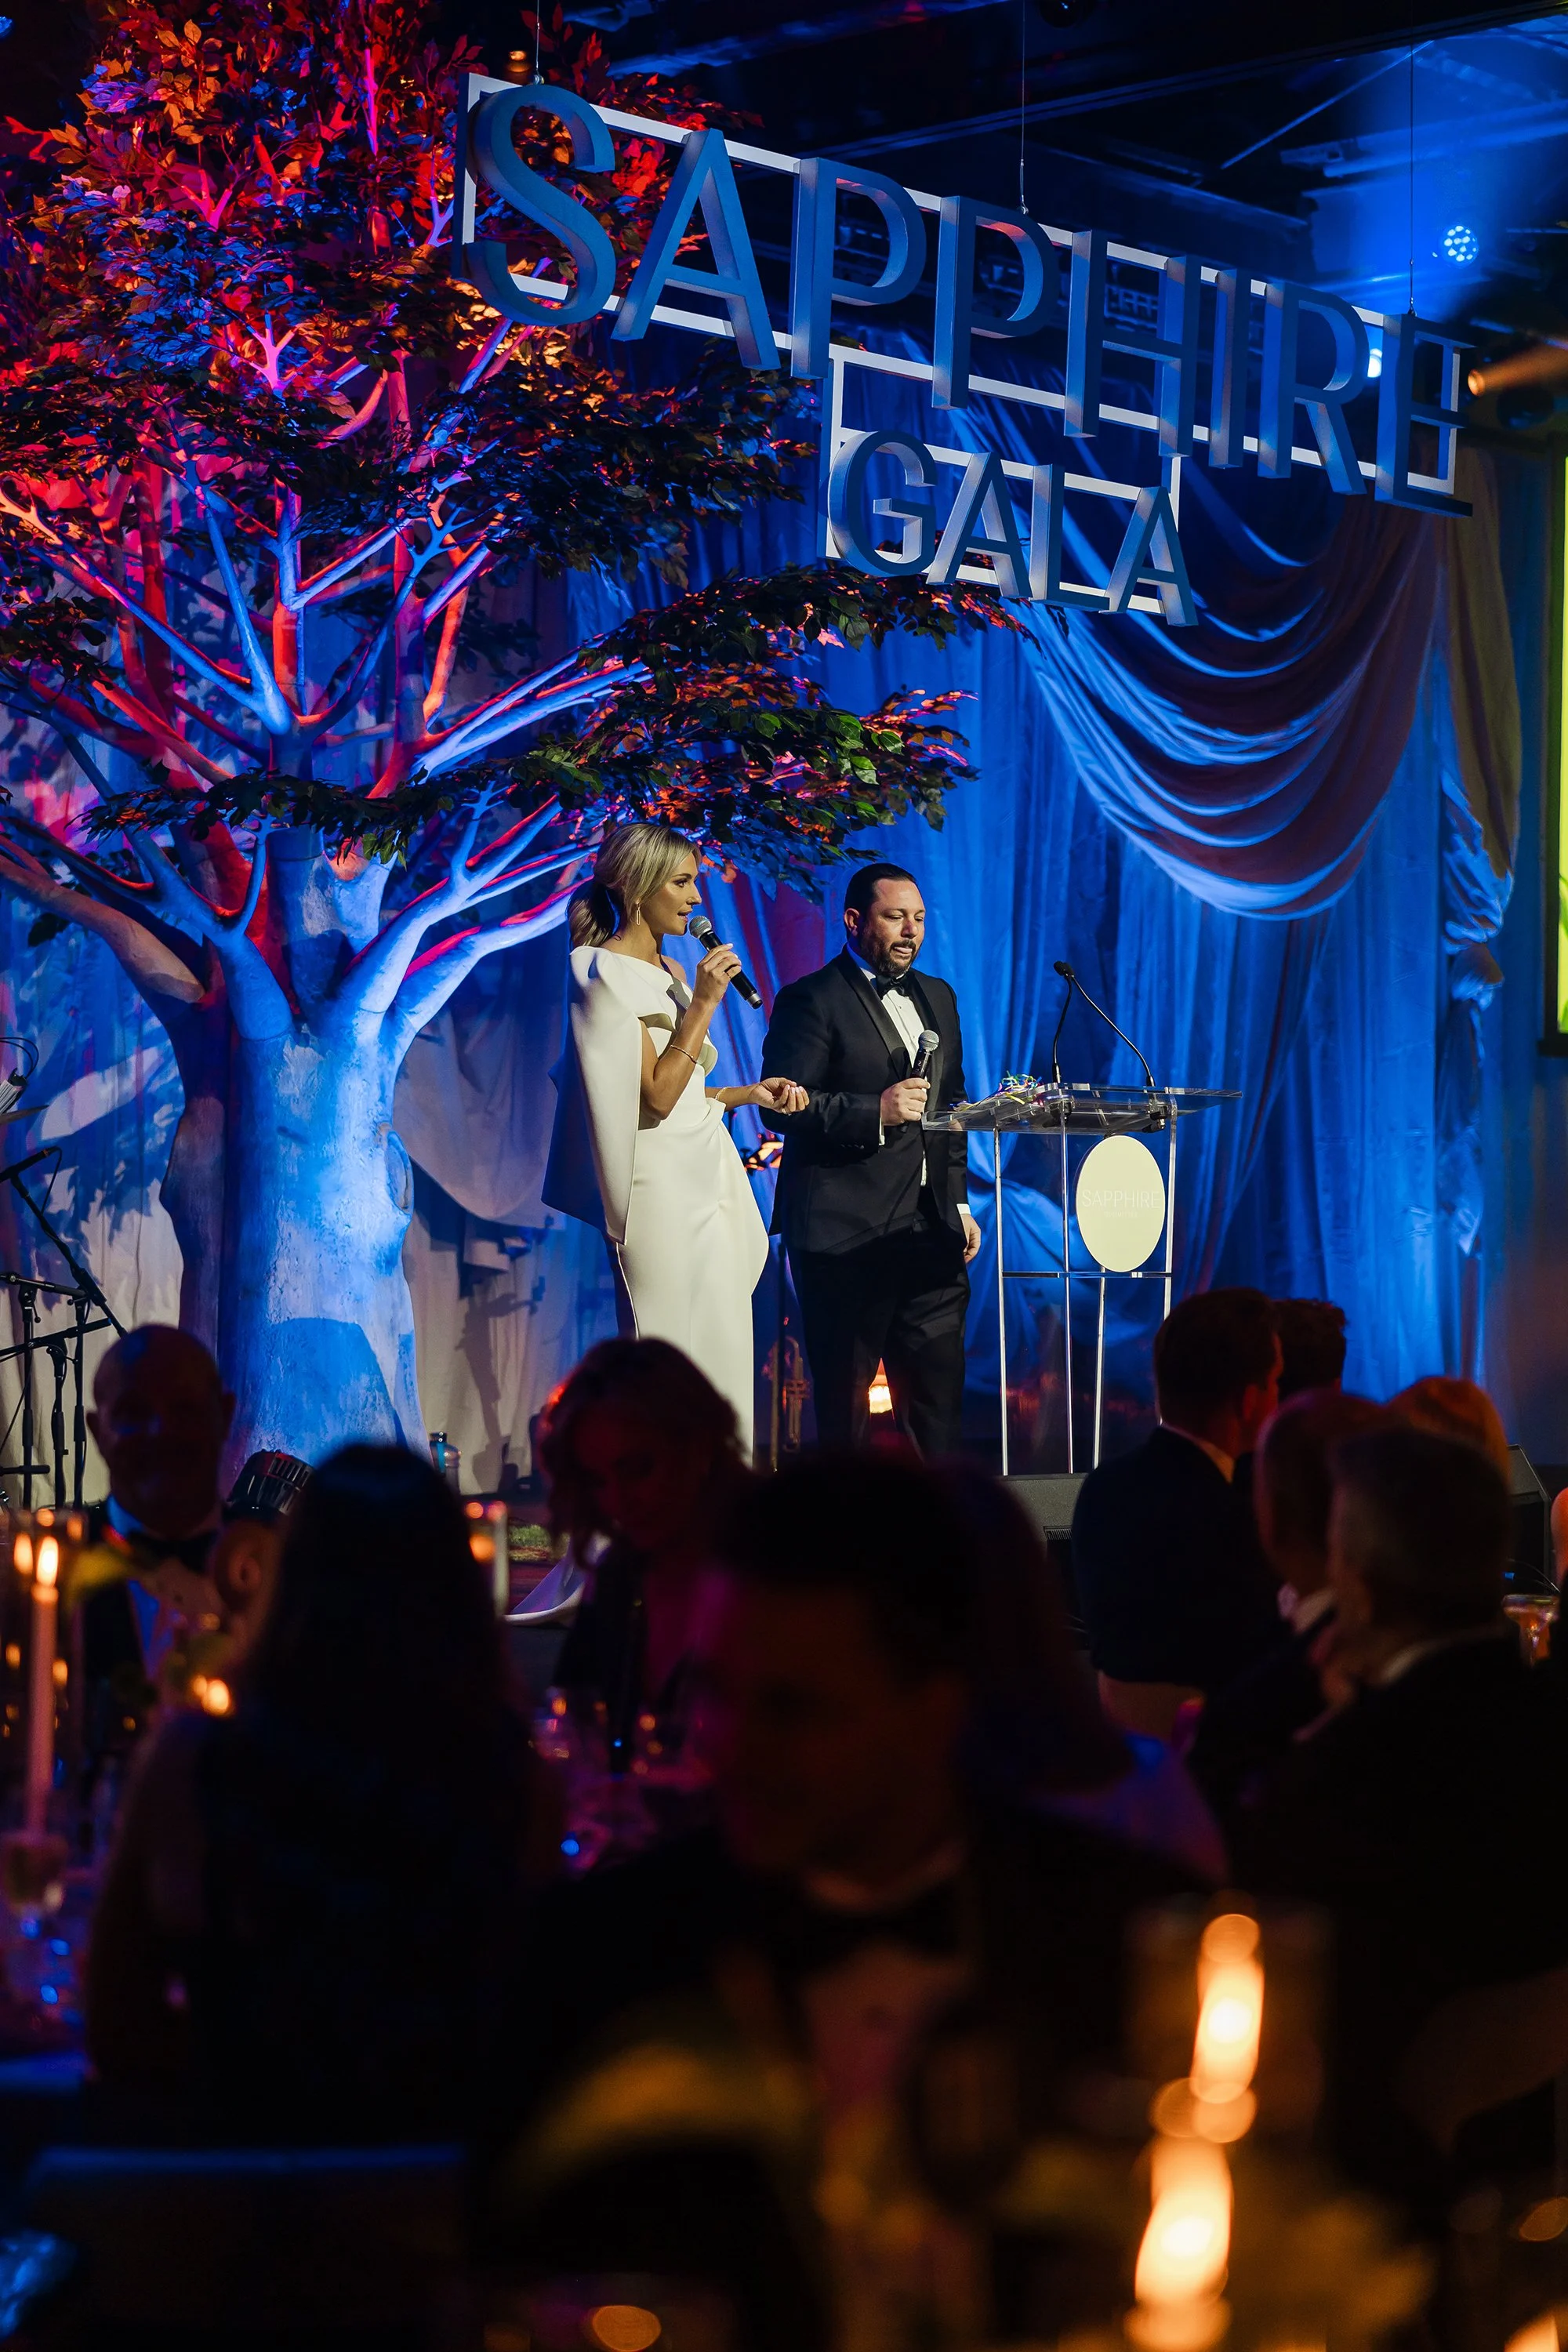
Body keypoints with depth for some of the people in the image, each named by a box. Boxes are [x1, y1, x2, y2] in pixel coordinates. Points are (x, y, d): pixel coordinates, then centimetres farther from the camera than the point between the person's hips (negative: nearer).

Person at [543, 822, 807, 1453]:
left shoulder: (667, 973, 17)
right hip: (664, 1187, -9)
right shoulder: (606, 975, -10)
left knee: (723, 1352, 6)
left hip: (708, 1181, 9)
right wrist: (703, 1003, -17)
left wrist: (750, 1094, 11)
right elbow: (656, 1096, -16)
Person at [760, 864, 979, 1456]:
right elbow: (785, 1105, -13)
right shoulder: (811, 1001, -6)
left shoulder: (937, 997, 18)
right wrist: (875, 1112, -23)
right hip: (846, 1230, -6)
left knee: (938, 1388, 4)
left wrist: (958, 1202, 19)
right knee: (844, 1395, -1)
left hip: (929, 1228, 6)